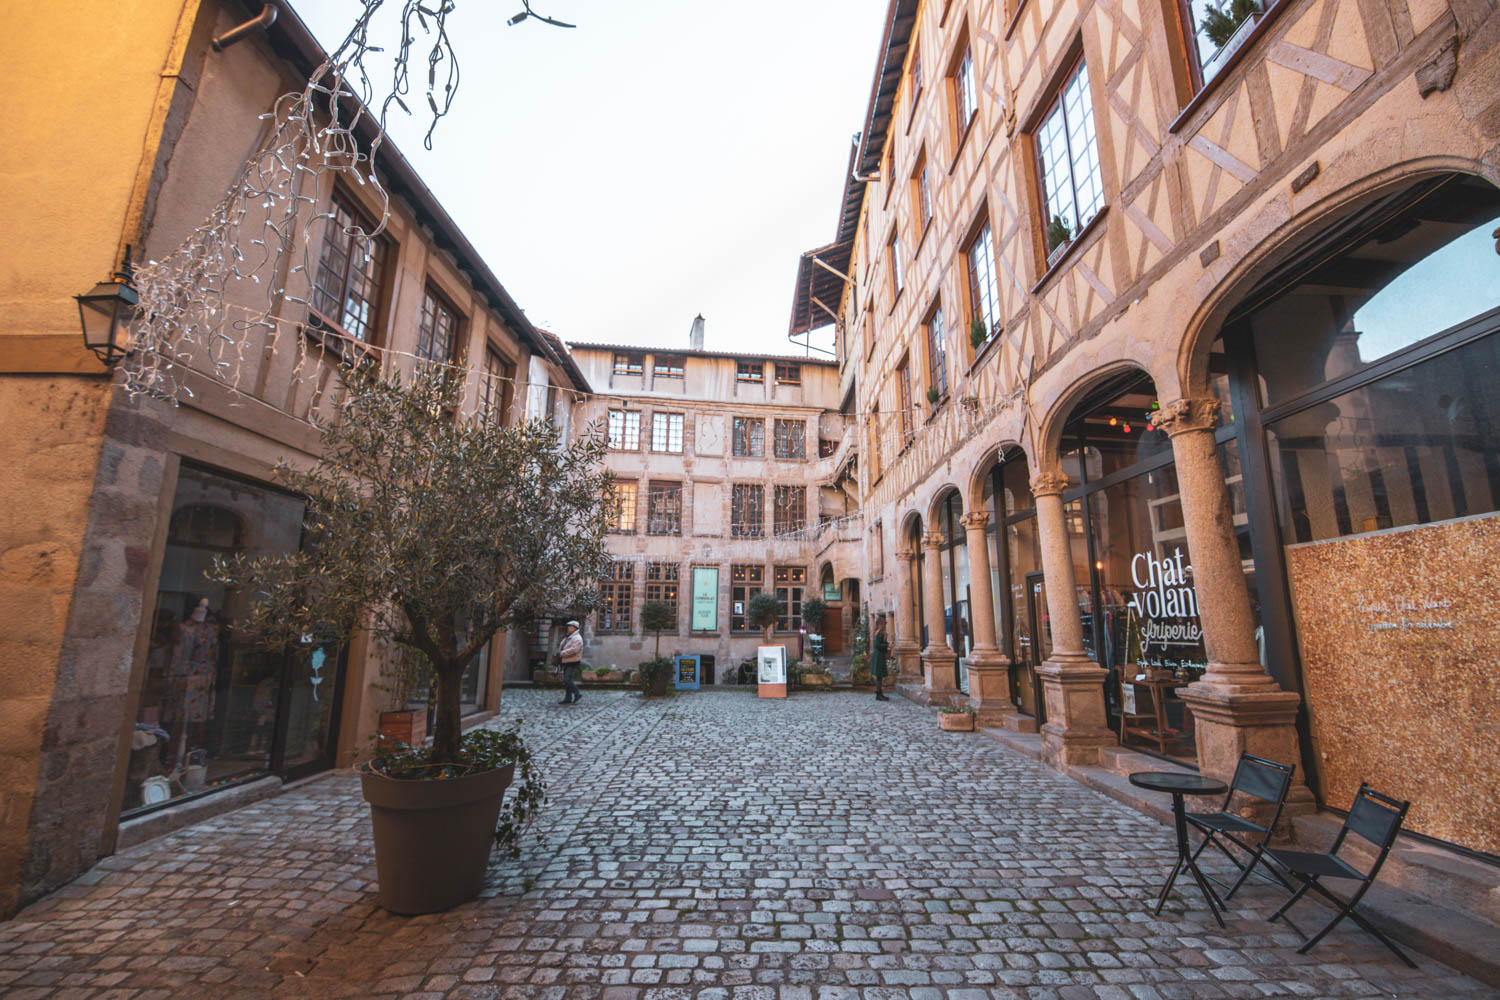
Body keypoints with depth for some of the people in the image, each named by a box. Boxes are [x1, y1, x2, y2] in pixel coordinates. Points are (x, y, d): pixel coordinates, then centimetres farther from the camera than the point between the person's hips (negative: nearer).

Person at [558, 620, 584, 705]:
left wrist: (561, 653, -21)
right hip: (567, 663, 10)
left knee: (567, 679, -17)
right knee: (567, 680, 10)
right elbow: (561, 647, 26)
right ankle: (568, 698, 14)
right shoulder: (567, 637, 18)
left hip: (572, 663, -10)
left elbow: (573, 650, -26)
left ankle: (577, 693, -5)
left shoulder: (577, 638, -13)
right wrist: (559, 654, 6)